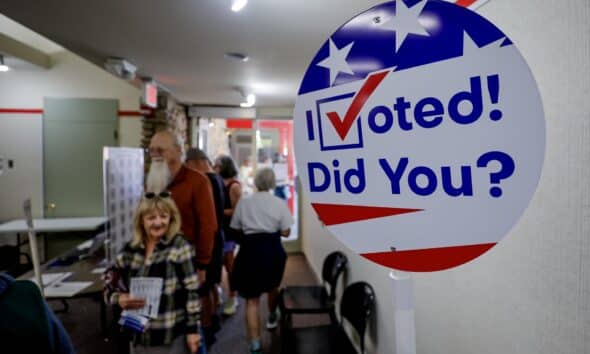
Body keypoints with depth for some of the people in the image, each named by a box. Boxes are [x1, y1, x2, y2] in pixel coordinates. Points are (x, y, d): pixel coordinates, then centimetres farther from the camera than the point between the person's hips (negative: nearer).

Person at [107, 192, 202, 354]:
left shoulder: (179, 247, -11)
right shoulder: (129, 251, 2)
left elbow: (191, 291, -11)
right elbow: (113, 288, 11)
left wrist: (192, 329, -11)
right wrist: (120, 299, -11)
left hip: (172, 335, -4)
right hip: (140, 334, 5)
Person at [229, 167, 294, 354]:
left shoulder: (243, 202, 1)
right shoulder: (279, 203, -3)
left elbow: (235, 228, 4)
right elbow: (285, 232, -4)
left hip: (250, 250, 0)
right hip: (272, 249, 1)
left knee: (252, 299, 5)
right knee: (272, 286, 28)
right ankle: (272, 317, 52)